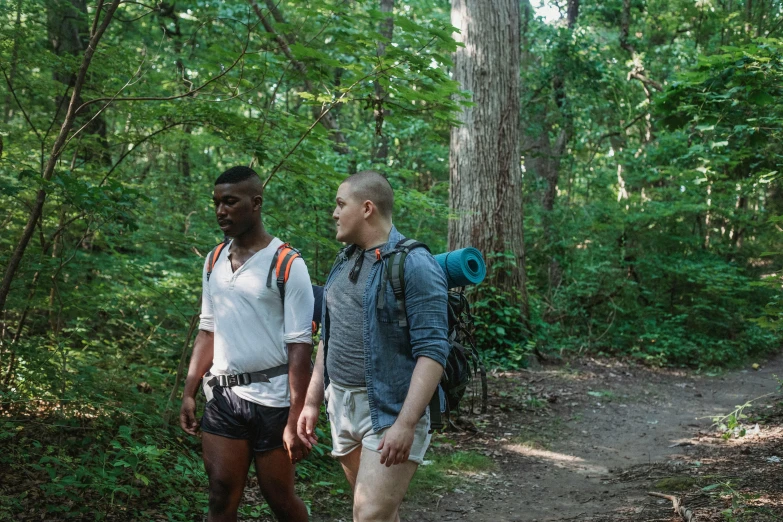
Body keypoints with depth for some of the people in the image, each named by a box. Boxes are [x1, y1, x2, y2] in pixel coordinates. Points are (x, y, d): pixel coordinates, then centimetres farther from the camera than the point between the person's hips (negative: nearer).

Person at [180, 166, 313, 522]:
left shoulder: (287, 264, -10)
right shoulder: (214, 262, 9)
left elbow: (300, 346, -13)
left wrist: (295, 420, -16)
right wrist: (189, 393, 9)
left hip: (272, 399, -5)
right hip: (222, 397, 5)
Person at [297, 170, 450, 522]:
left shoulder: (414, 265, -14)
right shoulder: (345, 261, 11)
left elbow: (432, 351, -19)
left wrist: (406, 424, -25)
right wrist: (312, 401, 15)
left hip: (390, 410, -7)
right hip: (342, 406, 8)